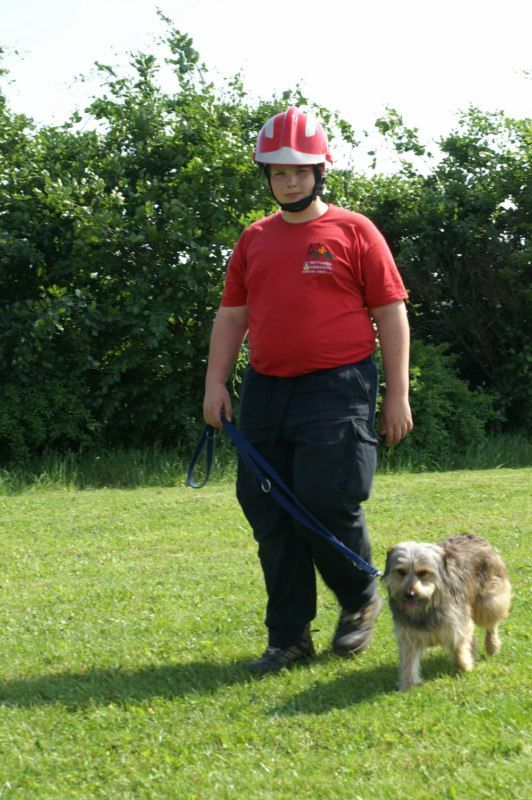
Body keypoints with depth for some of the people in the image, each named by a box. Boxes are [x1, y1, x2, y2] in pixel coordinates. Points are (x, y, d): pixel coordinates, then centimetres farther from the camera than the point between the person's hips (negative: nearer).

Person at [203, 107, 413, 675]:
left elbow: (391, 314, 0)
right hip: (266, 390, 5)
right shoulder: (254, 239, 15)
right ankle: (288, 637, 14)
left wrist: (397, 394, -4)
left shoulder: (354, 231, 1)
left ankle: (360, 600, 18)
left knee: (328, 506, -11)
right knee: (269, 515, 4)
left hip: (336, 392, -5)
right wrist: (215, 383, 9)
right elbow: (231, 316, 19)